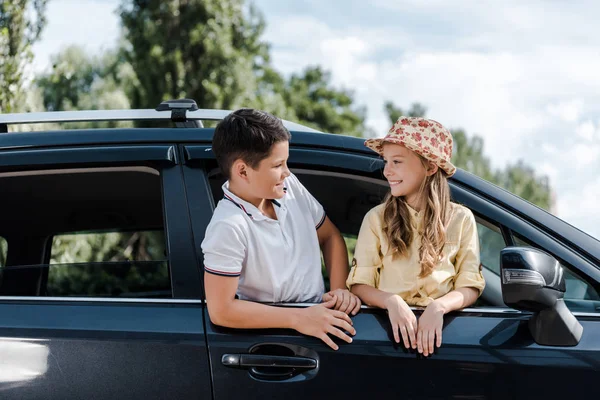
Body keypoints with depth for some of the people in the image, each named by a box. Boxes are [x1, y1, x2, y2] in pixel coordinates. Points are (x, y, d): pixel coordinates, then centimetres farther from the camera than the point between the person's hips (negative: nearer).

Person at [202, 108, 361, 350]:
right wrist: (298, 319, -23)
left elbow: (330, 236, 13)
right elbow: (221, 311, -23)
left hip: (318, 313, 6)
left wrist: (340, 288, -3)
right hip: (271, 329, -6)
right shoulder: (229, 227, -21)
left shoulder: (289, 186, -2)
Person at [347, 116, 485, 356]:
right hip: (388, 322, 0)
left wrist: (439, 307, -17)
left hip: (440, 324, 0)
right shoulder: (377, 218, 5)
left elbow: (470, 287, 1)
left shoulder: (461, 219, 5)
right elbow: (359, 284, 1)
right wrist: (391, 301, -18)